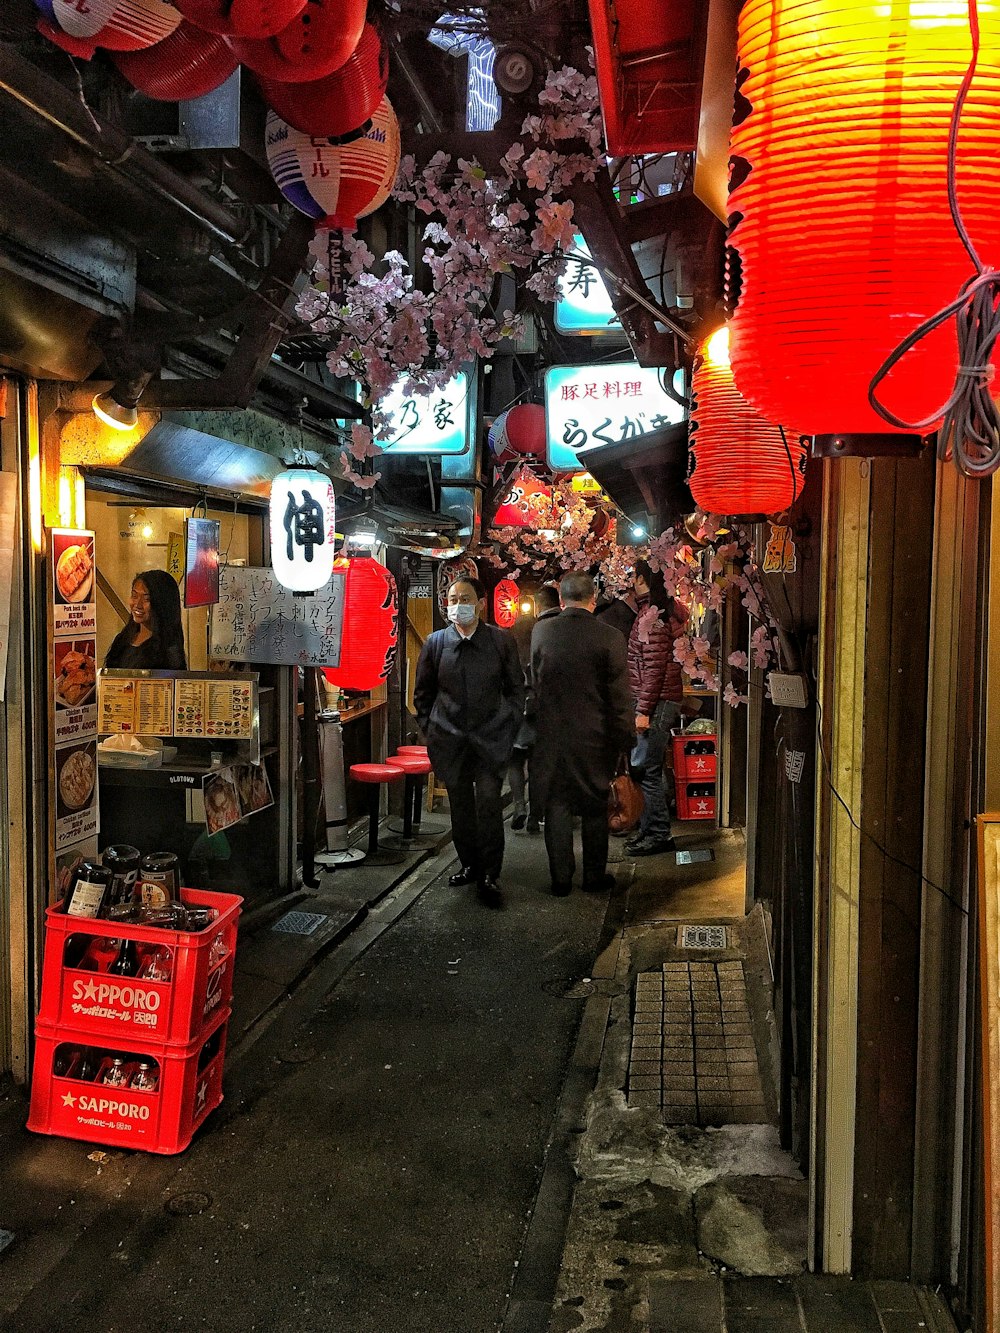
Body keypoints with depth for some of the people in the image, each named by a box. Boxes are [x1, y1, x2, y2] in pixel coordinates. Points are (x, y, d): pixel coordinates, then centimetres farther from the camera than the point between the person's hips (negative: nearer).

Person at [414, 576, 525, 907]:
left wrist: (509, 727, 1)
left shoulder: (501, 640, 1)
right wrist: (429, 729, 7)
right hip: (449, 740, 2)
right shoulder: (435, 642, 4)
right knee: (460, 805, 10)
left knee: (489, 803, -10)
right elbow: (422, 692, 13)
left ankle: (490, 876, 0)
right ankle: (470, 865, 26)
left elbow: (515, 687, 9)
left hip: (491, 738, -2)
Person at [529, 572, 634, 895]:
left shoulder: (541, 631, -4)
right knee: (595, 808, 13)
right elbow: (620, 695, -7)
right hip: (594, 736, -1)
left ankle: (561, 877, 16)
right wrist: (623, 739, 1)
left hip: (550, 733, 1)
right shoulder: (609, 637, -11)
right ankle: (594, 876, 21)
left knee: (557, 807, 10)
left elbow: (533, 683, 7)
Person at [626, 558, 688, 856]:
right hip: (664, 699, 10)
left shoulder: (652, 615, -15)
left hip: (656, 701, -10)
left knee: (647, 771, -6)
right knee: (651, 769, 15)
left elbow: (655, 667, -20)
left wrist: (644, 710, -19)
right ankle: (650, 829, 22)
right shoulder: (663, 609, 15)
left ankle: (658, 834, 1)